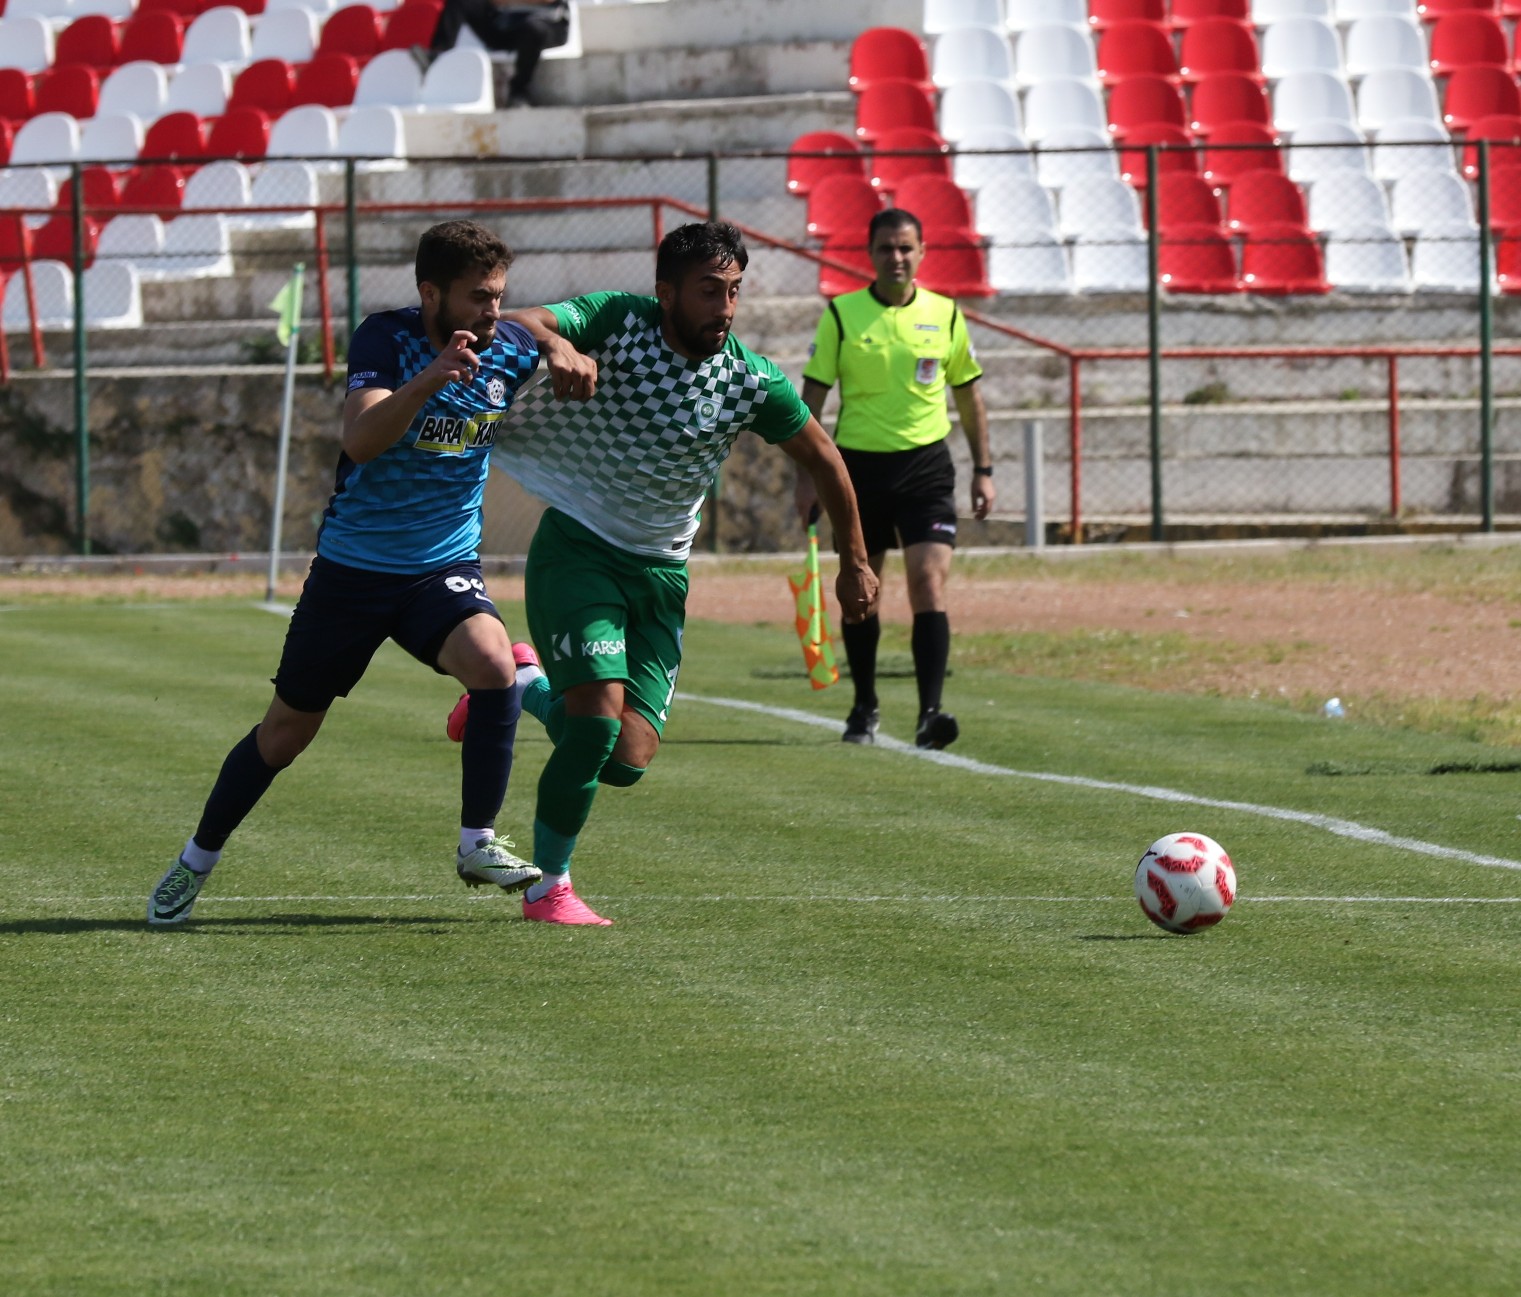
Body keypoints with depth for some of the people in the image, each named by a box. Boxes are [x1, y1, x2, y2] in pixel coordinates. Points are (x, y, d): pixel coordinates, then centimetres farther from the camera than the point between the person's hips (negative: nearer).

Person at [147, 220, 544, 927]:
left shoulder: (511, 351, -6)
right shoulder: (385, 339, -17)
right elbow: (360, 442, -34)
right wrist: (430, 378, -48)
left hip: (443, 569, 2)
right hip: (352, 569, -2)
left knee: (494, 664, -28)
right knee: (287, 730, 8)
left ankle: (477, 845, -14)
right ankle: (194, 863, 28)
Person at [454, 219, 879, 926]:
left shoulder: (751, 381, -6)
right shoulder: (618, 322, -14)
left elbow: (822, 458, 10)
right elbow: (512, 325, -29)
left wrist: (854, 562, 16)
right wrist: (556, 345, -51)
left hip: (661, 570, 4)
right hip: (576, 545, -4)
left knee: (627, 759, -5)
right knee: (600, 717, -21)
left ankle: (527, 688, 27)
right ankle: (548, 886, -1)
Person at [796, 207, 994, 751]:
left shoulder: (944, 315, 4)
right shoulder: (841, 315, -1)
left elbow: (969, 396, 13)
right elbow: (812, 397, 1)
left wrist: (982, 470, 9)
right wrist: (807, 474, -5)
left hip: (926, 466, 0)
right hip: (859, 465, 0)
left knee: (929, 583, -14)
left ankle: (929, 713, -20)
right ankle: (865, 708, 26)